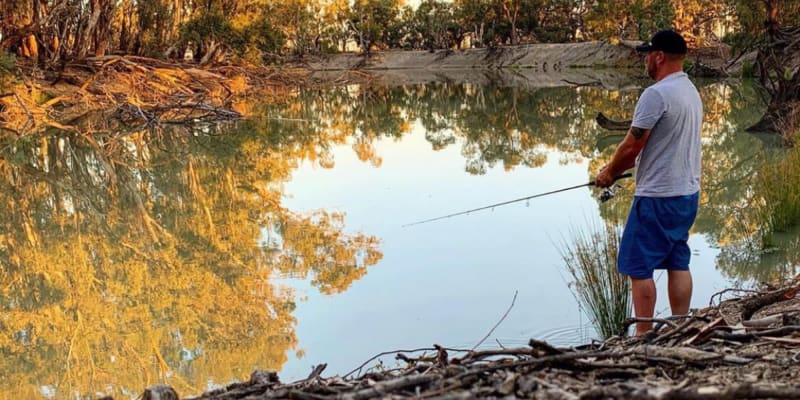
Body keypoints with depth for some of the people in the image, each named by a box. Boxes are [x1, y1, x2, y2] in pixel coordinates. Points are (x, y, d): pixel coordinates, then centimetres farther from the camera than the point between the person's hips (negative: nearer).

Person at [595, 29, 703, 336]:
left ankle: (644, 336, 3)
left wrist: (609, 173, 1)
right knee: (678, 264, 14)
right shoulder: (691, 91, 12)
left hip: (658, 197, -9)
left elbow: (632, 145, -16)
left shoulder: (656, 94, -19)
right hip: (688, 194, 9)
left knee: (639, 267, -1)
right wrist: (617, 166, 15)